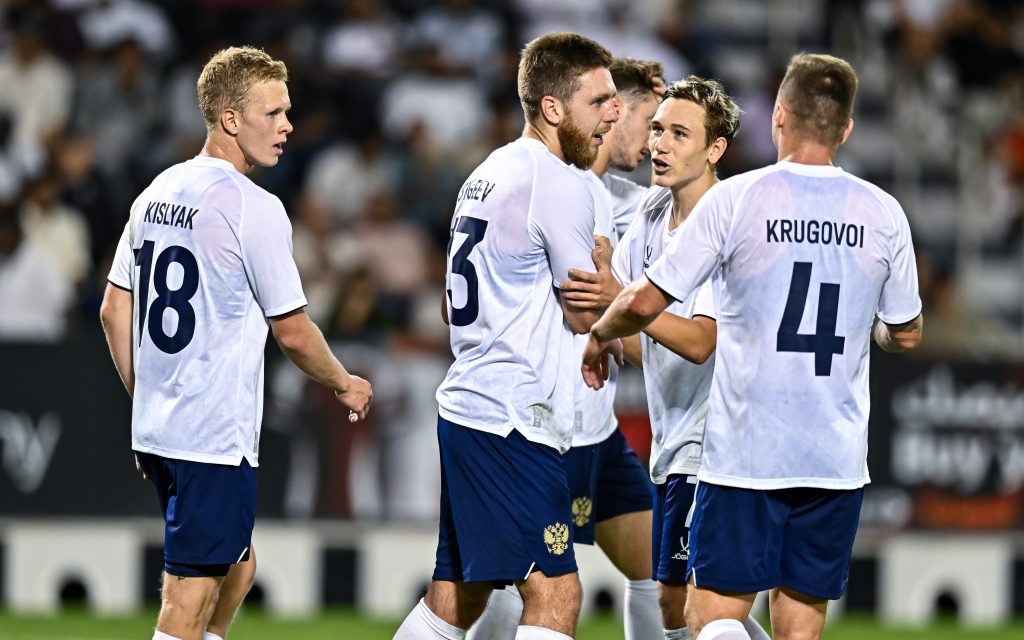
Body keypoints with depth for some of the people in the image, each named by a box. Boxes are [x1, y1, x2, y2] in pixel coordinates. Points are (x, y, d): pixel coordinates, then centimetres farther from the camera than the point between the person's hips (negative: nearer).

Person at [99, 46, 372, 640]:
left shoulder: (159, 192, 10)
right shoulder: (254, 208, -14)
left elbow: (114, 311, 15)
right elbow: (293, 332, -8)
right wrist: (346, 385, 11)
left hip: (156, 430, 9)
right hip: (217, 437, -8)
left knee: (238, 565, 23)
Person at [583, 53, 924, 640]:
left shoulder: (734, 200, -7)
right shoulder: (883, 213, 1)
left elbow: (644, 304, -6)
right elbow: (906, 334, 13)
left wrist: (600, 338, 15)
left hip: (745, 452, -3)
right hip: (838, 458, 3)